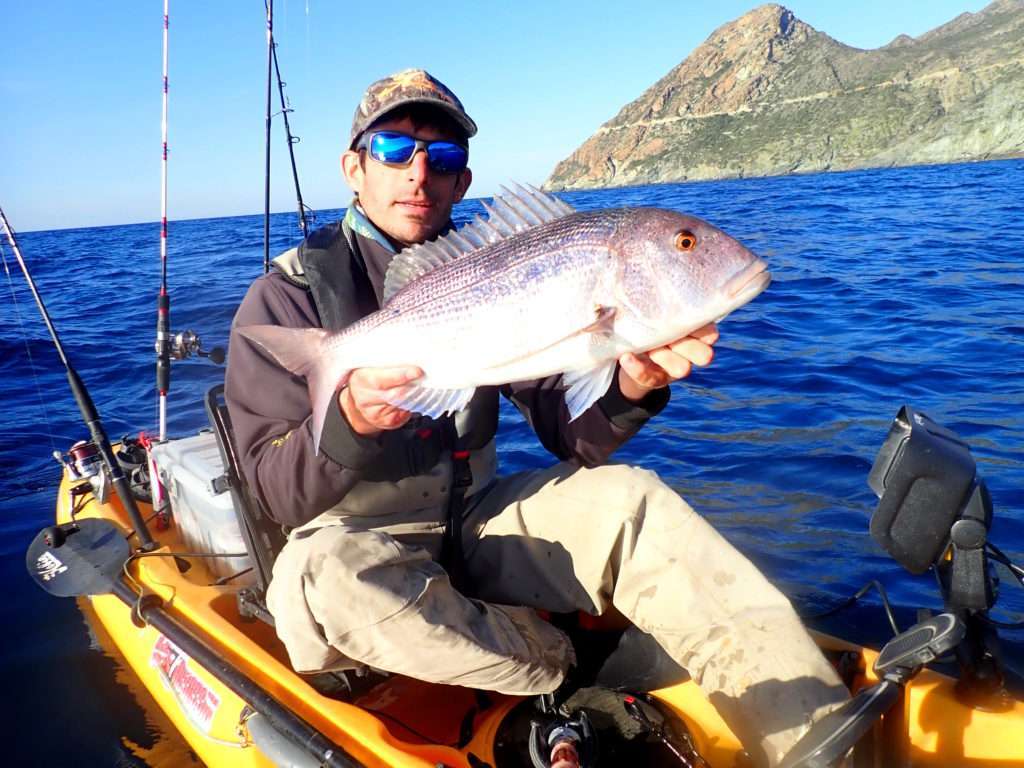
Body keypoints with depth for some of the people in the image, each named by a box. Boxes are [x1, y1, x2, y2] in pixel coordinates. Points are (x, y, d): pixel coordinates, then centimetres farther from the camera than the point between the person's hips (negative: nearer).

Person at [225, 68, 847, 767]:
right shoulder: (290, 294, -8)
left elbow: (572, 434, -4)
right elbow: (275, 494, -14)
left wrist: (630, 387, -26)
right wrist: (350, 424, -35)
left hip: (472, 530, 3)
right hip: (352, 549, -2)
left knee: (623, 496, -20)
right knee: (326, 571, -36)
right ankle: (573, 680, -17)